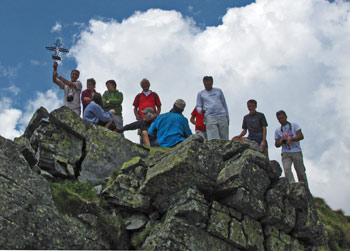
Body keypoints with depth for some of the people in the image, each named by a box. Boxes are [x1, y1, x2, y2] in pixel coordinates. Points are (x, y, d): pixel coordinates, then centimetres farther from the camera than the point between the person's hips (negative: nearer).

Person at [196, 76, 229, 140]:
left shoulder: (218, 91, 20)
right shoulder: (200, 93, 17)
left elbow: (224, 104, 22)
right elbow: (198, 106, 14)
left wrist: (227, 117, 17)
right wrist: (201, 110, -11)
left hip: (222, 116, 2)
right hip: (210, 117, -2)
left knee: (224, 139, -4)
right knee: (213, 140, -16)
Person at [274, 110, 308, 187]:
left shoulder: (294, 125, 9)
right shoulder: (277, 131, 17)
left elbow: (301, 136, -2)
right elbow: (276, 144, 17)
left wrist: (291, 139, -18)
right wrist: (281, 141, -5)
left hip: (296, 152, -2)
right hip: (285, 154, 2)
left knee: (300, 172, -2)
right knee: (287, 170, -22)